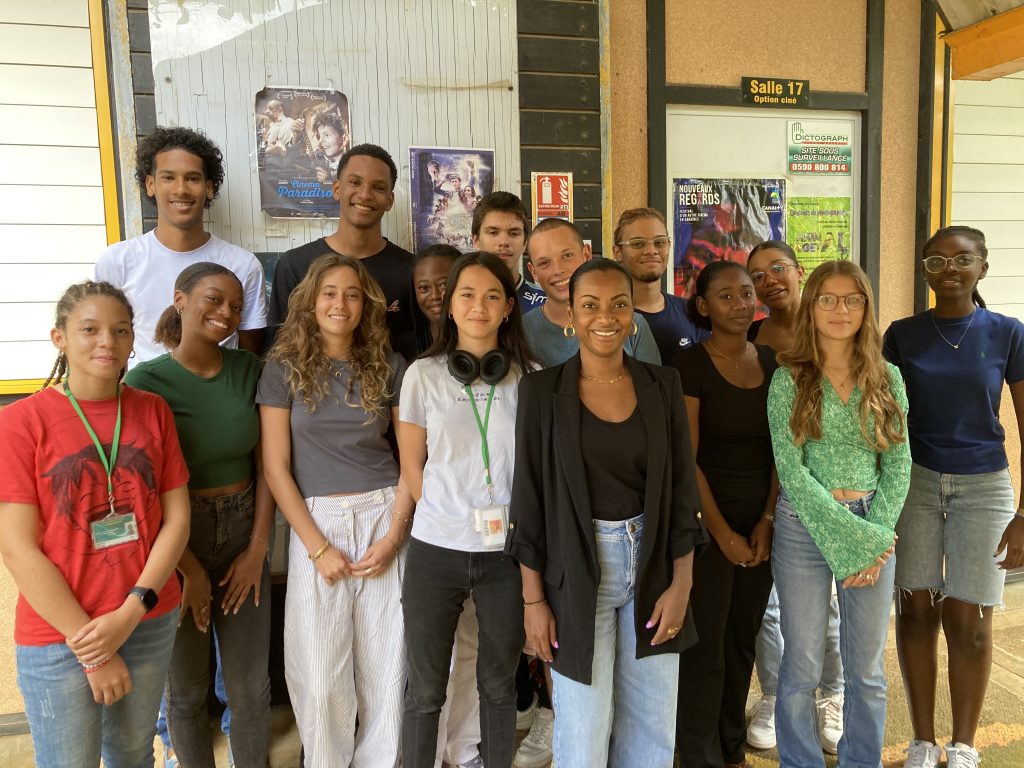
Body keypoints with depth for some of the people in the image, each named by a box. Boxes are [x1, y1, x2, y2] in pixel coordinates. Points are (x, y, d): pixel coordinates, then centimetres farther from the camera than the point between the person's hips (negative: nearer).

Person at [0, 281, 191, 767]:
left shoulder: (152, 411, 1)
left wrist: (132, 611, -12)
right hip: (57, 635, -3)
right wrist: (89, 646, -12)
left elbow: (177, 517, -1)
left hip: (152, 622, 3)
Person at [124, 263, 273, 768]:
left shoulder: (249, 370, -2)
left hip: (243, 534, 3)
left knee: (250, 686, 12)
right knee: (187, 688, 14)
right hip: (176, 541, -2)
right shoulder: (145, 382, -12)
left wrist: (258, 549, -4)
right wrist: (189, 568, -9)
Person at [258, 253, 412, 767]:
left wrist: (394, 535, -6)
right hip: (315, 523, -1)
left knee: (386, 668, 8)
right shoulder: (284, 367, 0)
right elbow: (276, 466, -3)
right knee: (319, 676, 3)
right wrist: (318, 548, -8)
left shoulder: (390, 366, 5)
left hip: (384, 518, 1)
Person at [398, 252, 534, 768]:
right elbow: (412, 465, 4)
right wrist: (448, 517, 3)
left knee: (499, 682, 15)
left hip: (507, 551, 1)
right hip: (436, 550, 0)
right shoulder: (423, 375, -1)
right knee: (425, 689, 11)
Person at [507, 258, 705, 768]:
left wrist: (681, 583, -2)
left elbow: (683, 487, 3)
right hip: (576, 572, -2)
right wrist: (533, 598, -5)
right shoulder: (542, 390, -6)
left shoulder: (662, 386, 1)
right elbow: (529, 497, -5)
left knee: (653, 727, 13)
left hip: (652, 566, 3)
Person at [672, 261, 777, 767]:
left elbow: (779, 449, 6)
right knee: (706, 644, 3)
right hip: (707, 517, -5)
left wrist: (767, 521, -3)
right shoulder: (690, 364, -10)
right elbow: (685, 458, -12)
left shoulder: (771, 362, 6)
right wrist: (722, 531, -12)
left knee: (744, 639, 15)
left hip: (760, 519, 5)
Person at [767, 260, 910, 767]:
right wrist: (847, 537, -14)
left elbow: (899, 464, 2)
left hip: (874, 523, 3)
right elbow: (790, 469, -9)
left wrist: (875, 537, -8)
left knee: (867, 669, 12)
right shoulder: (789, 379, -4)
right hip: (804, 526, -2)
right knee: (802, 667, 6)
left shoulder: (886, 378, 5)